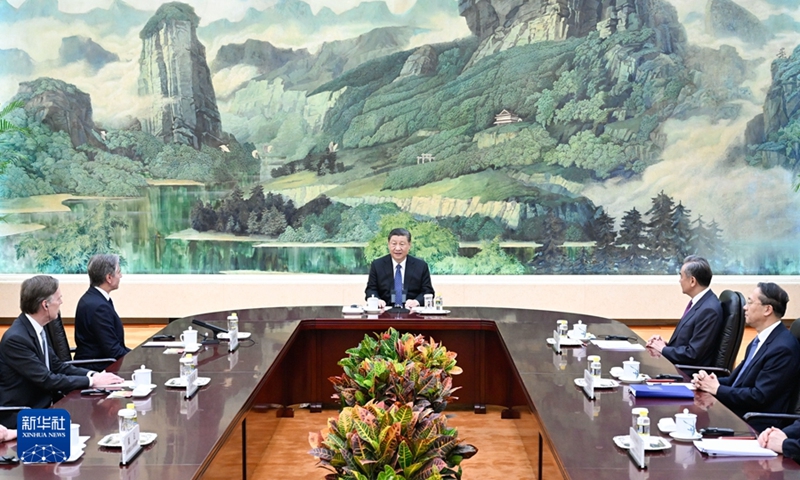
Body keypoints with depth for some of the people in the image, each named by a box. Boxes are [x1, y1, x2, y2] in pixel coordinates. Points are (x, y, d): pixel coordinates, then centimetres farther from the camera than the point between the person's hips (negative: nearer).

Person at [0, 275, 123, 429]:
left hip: (42, 406, 8)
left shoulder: (37, 329, 6)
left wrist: (92, 375, -5)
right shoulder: (16, 338, -21)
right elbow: (46, 380, -22)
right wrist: (91, 381, -16)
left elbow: (57, 367, 10)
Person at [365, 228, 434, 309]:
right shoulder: (377, 265, 9)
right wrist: (377, 300, -15)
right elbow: (371, 289, 9)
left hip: (412, 312, 1)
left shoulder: (421, 265, 8)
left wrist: (417, 301, -16)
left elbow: (428, 291, 6)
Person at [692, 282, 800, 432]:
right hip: (733, 412, 9)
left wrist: (717, 389, -12)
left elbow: (759, 397, -21)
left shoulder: (783, 348, -19)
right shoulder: (761, 339, 12)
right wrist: (710, 381, -3)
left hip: (754, 426, -9)